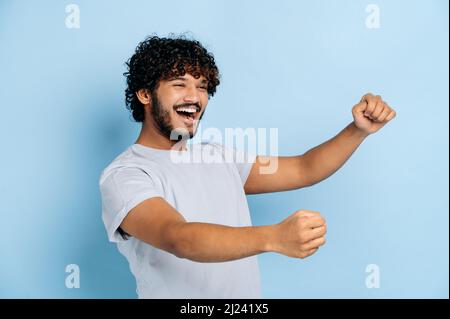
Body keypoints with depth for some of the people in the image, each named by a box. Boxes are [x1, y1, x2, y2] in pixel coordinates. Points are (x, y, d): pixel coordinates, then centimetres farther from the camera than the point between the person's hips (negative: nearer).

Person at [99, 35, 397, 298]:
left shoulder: (221, 157, 5)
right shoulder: (124, 176, -17)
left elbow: (302, 170, 4)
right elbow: (179, 238, -34)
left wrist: (358, 130, -10)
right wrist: (273, 237, -47)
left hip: (247, 290, 6)